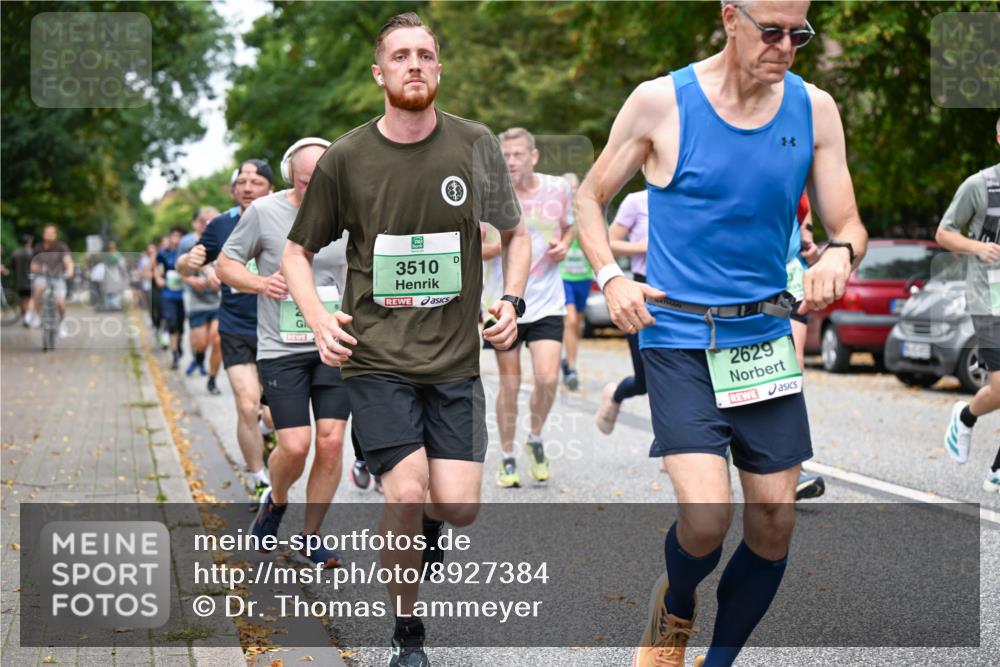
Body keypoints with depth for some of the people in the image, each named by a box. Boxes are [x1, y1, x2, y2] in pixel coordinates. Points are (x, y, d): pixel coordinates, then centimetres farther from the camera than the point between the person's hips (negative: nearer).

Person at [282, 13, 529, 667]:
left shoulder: (475, 145, 3)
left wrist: (512, 301, 0)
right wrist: (319, 318, -7)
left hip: (456, 360, 2)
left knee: (458, 506, -7)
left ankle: (425, 524, 32)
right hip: (377, 358, -1)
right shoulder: (346, 158, -1)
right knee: (407, 495, -14)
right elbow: (298, 252, 10)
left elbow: (516, 233, 17)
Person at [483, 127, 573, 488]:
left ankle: (535, 438, 17)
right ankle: (507, 458, 22)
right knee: (510, 384, 5)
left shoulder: (559, 188, -1)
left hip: (547, 302, 1)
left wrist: (564, 245, -4)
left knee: (547, 378, -12)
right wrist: (501, 246, -23)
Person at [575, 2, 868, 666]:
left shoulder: (815, 109, 1)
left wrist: (841, 253, -19)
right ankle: (675, 607, 17)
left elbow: (847, 225, 5)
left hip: (766, 337, 4)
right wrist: (611, 276, -11)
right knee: (708, 517, -18)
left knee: (775, 524, 4)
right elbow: (590, 198, 6)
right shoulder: (660, 102, -7)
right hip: (678, 338, -4)